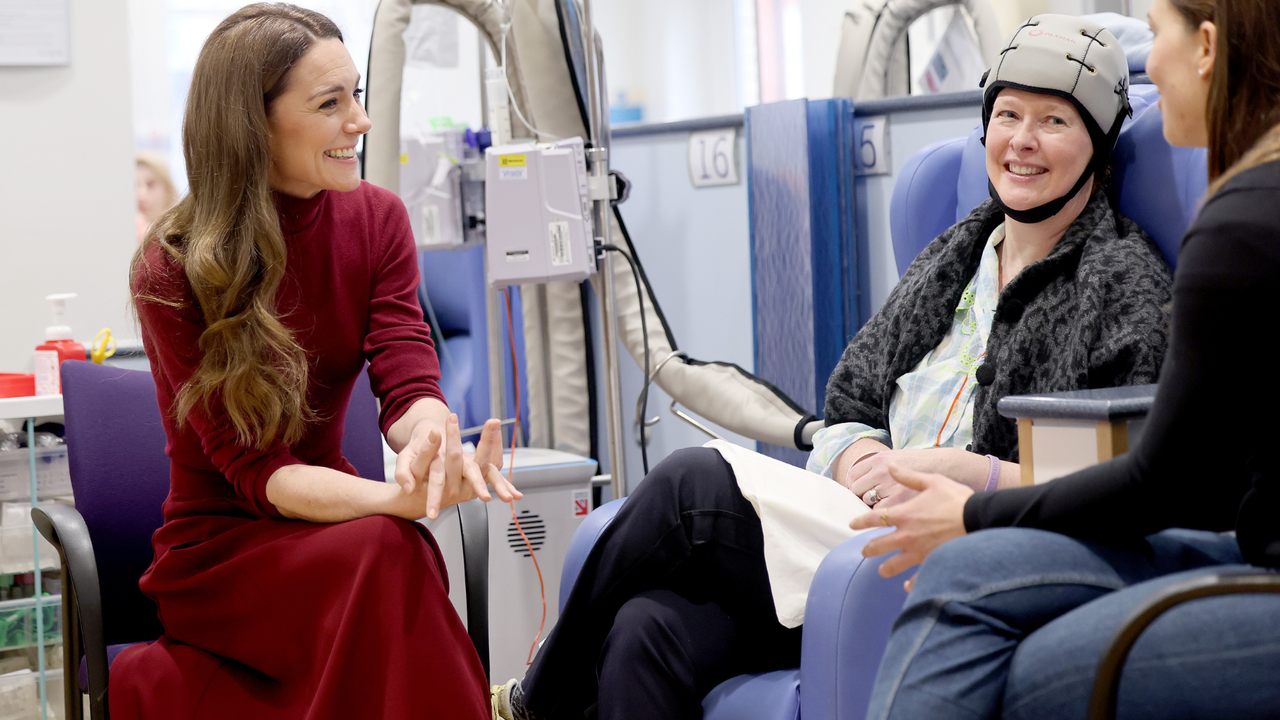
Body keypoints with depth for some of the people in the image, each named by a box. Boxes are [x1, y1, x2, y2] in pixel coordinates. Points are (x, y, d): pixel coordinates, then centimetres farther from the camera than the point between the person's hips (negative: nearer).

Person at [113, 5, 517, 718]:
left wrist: (433, 436, -37)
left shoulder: (378, 219, 0)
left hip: (328, 523, 4)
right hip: (217, 546, -4)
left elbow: (408, 381, -10)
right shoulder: (173, 270, -13)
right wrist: (398, 499, -37)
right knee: (386, 552, -32)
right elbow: (253, 469, -18)